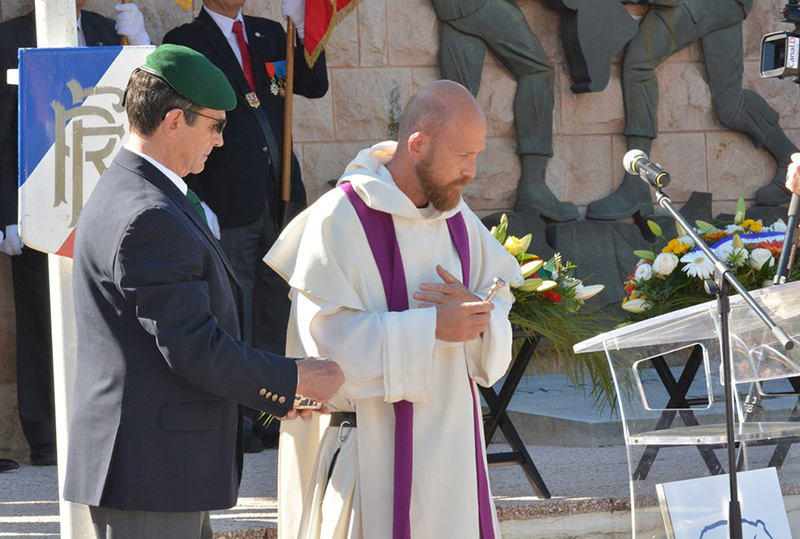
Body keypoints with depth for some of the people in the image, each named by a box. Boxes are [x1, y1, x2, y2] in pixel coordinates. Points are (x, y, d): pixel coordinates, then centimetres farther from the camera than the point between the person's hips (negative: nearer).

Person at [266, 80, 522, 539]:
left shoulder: (457, 218, 11)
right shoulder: (341, 220, -12)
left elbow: (506, 307, 13)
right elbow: (327, 337, -19)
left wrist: (478, 315, -11)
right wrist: (431, 326, -22)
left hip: (449, 445, 6)